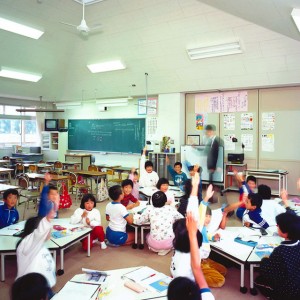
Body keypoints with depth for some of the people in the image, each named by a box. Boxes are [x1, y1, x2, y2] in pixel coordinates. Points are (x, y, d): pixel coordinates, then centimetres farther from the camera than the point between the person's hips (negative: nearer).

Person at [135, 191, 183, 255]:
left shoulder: (149, 209, -2)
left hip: (154, 243, -1)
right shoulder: (171, 209, 2)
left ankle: (157, 248, 10)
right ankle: (166, 249, 15)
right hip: (169, 242, 1)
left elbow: (138, 221, 7)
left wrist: (136, 216, 28)